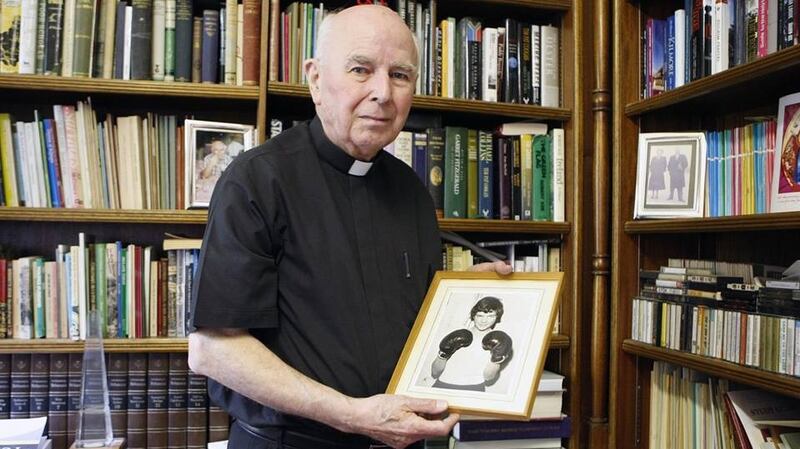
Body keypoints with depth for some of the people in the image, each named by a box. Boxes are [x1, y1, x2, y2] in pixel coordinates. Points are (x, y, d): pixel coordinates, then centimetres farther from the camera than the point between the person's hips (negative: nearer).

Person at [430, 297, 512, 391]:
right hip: (442, 385, 0)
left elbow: (488, 377, 1)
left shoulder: (498, 341, 10)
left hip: (472, 389, 0)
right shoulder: (456, 336, 14)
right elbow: (435, 373, 9)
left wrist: (497, 359, -14)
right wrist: (443, 355, -7)